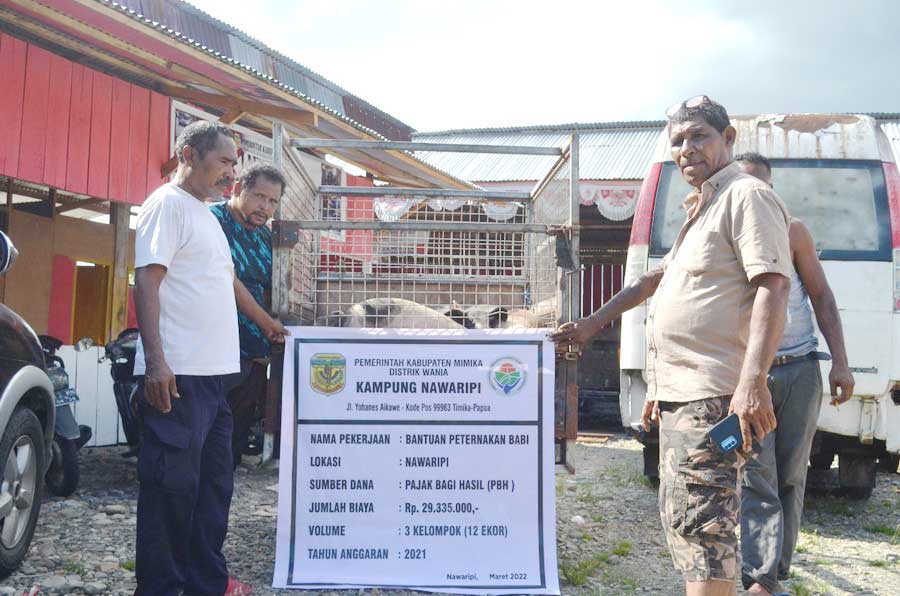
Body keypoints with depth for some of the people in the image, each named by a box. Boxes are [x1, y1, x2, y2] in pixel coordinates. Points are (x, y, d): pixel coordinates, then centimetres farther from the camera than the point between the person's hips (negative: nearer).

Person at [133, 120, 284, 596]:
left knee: (213, 481, 13)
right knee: (173, 484, -5)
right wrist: (156, 361, -23)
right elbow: (147, 280, -15)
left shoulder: (205, 213, 21)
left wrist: (265, 321, 44)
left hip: (211, 372, 10)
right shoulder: (168, 204, -7)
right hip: (177, 375, -10)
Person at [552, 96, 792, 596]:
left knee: (700, 523, -13)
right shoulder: (702, 210, 23)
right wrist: (593, 325, 34)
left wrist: (753, 380, -30)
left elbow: (773, 285, -20)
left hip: (711, 396, -10)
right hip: (680, 394, 10)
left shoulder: (747, 196, -8)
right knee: (681, 519, 16)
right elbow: (657, 282, 32)